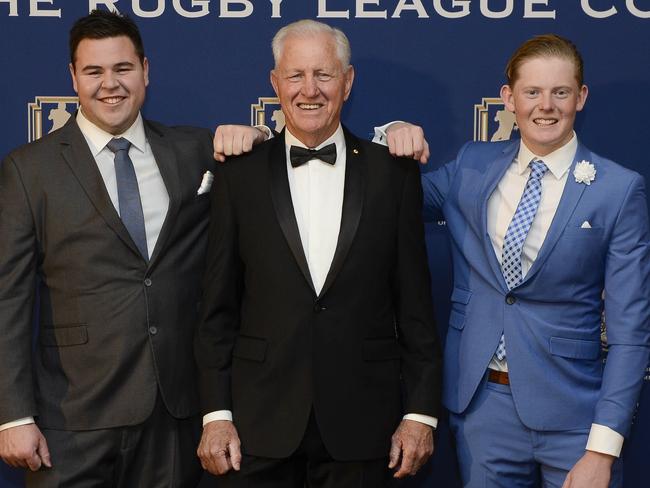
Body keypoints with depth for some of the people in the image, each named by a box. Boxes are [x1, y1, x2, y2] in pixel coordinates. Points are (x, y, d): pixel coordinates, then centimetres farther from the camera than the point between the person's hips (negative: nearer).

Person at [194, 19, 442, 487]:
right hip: (260, 420, 0)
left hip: (361, 424, 0)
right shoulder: (239, 174, 2)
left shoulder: (394, 172, 2)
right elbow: (218, 308, 3)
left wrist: (421, 412, 0)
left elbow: (415, 305, 3)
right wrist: (216, 414, -2)